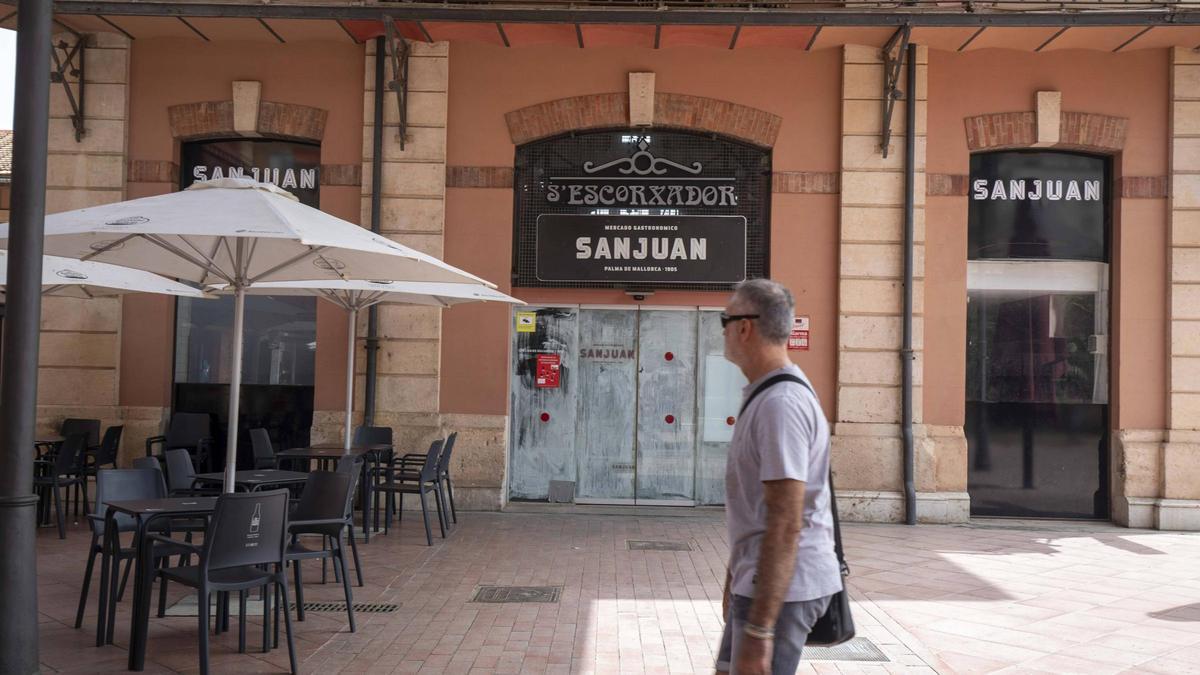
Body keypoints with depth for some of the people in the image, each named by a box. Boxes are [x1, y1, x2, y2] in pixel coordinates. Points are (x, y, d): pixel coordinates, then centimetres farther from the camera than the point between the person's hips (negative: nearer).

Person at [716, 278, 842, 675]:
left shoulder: (781, 404, -21)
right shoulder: (764, 396, 12)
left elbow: (786, 524, -26)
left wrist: (759, 629, -25)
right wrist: (736, 576, 25)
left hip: (782, 587, -10)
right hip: (758, 581, 10)